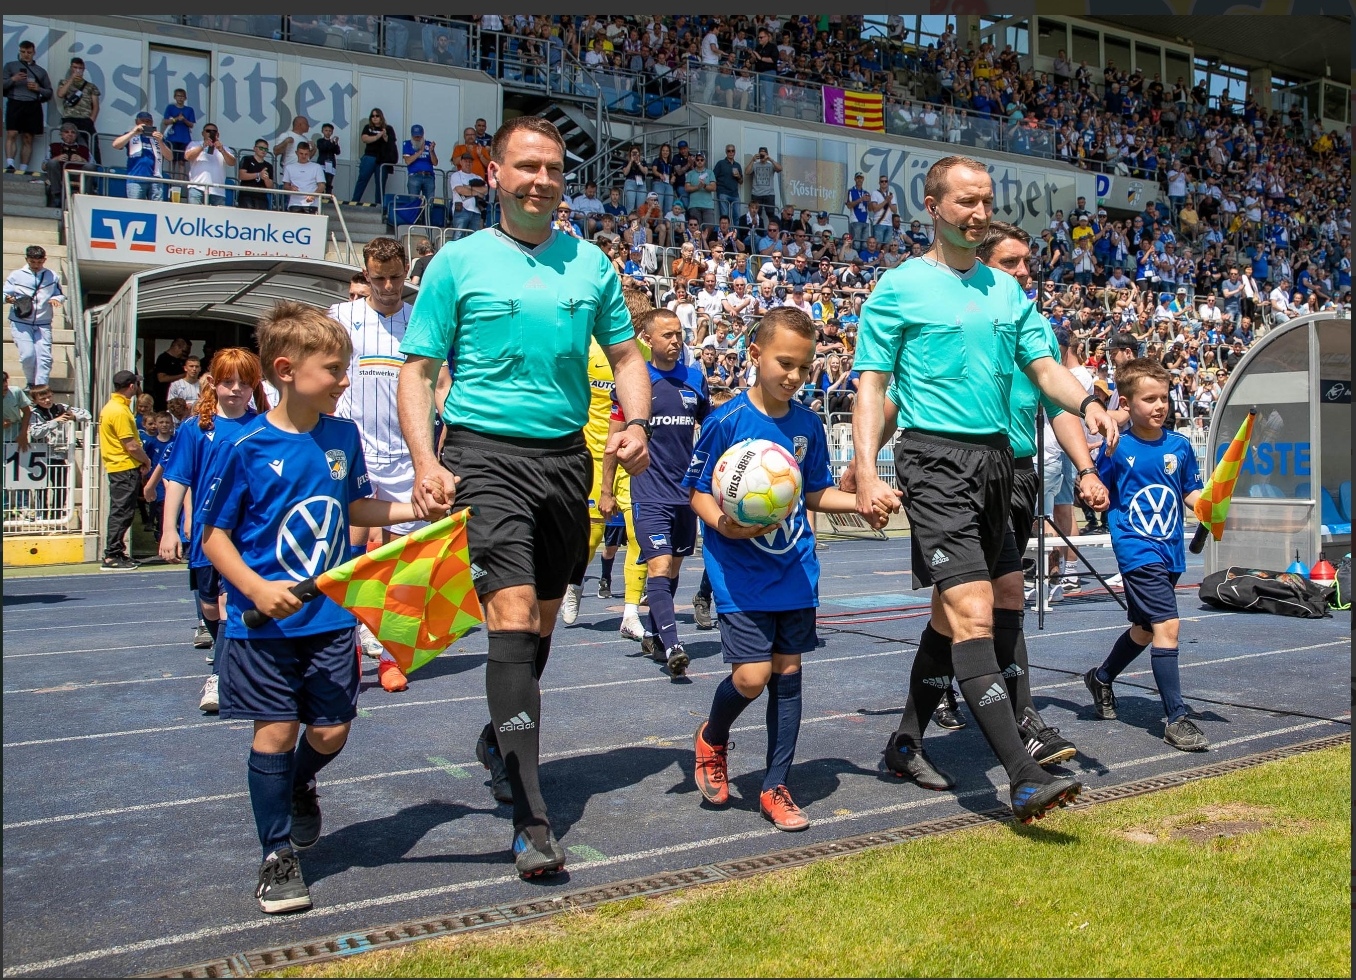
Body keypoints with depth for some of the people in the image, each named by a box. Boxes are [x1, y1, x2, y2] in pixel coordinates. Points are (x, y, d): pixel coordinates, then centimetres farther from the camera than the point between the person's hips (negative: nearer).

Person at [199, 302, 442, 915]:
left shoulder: (343, 436, 2)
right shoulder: (247, 447, -11)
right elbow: (214, 536, -6)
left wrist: (417, 509, 4)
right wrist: (258, 589, -19)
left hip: (331, 616, 4)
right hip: (263, 623, -4)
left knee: (331, 731, 7)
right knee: (275, 731, 1)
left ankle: (298, 786, 42)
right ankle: (278, 855, 18)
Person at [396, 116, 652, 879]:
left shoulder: (591, 263, 11)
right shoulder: (458, 261, 1)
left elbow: (626, 354, 17)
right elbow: (419, 368, 0)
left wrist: (636, 423, -3)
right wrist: (425, 460, -14)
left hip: (567, 455, 5)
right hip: (486, 452, -4)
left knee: (543, 617, 14)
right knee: (513, 614, -16)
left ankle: (500, 740, 41)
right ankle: (532, 820, -15)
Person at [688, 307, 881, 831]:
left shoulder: (808, 424, 3)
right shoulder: (727, 421, -11)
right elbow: (699, 492, -6)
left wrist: (862, 502, -1)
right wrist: (723, 523, -24)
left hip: (794, 569, 5)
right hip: (740, 572, -4)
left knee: (788, 671, 7)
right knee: (752, 676, -11)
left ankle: (776, 788, 20)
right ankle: (711, 738, 24)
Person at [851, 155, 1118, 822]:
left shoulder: (1008, 291, 16)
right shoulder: (899, 288, -1)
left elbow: (1044, 367, 13)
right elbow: (872, 386, -4)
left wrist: (1087, 403, -9)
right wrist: (867, 474, -16)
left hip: (997, 460, 7)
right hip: (937, 459, -7)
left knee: (952, 613, 13)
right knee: (974, 616, -15)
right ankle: (1025, 779, -17)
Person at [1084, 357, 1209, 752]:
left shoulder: (1180, 445, 5)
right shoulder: (1117, 449, -6)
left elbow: (1191, 493, 12)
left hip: (1171, 552, 6)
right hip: (1137, 551, -6)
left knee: (1145, 629, 20)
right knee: (1167, 625, -16)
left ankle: (1101, 678, 44)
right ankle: (1177, 719, -9)